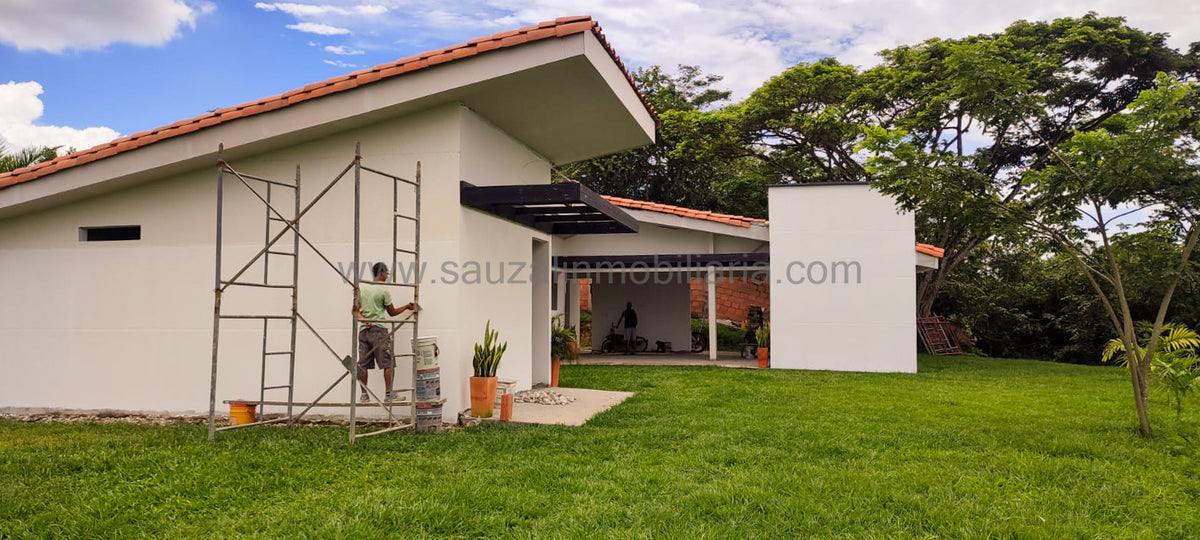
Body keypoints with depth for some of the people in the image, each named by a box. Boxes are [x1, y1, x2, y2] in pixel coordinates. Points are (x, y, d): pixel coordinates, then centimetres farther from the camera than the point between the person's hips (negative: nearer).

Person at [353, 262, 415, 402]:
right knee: (388, 363, 0)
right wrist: (406, 306, 17)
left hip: (363, 330, 6)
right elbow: (392, 312, 4)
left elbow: (356, 309, 7)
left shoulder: (361, 287, 9)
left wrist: (363, 319, -3)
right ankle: (389, 393, -2)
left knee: (363, 364, 8)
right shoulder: (384, 291, -6)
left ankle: (364, 394, 9)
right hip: (379, 330, -6)